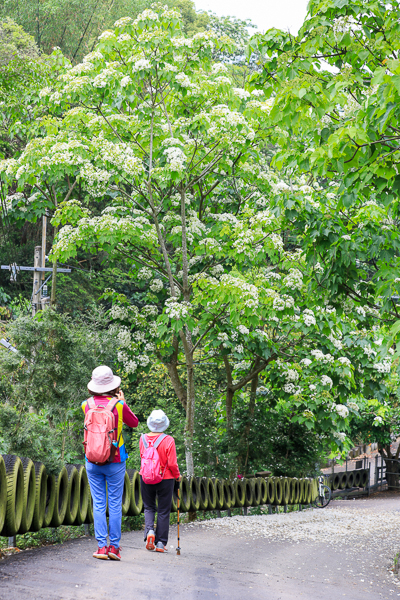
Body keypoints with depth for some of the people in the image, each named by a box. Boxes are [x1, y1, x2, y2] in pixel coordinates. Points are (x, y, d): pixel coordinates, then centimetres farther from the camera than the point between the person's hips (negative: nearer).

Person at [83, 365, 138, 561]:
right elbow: (134, 423, 8)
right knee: (115, 504, 5)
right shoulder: (119, 405, -10)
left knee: (98, 504, 5)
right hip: (115, 462, -2)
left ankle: (101, 546, 2)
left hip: (92, 461, 2)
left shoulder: (87, 405, -4)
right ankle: (114, 546, 4)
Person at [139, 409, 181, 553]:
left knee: (149, 507, 18)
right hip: (165, 479, -2)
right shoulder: (168, 440, -16)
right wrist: (177, 476, 3)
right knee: (163, 510, 8)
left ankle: (149, 530, -8)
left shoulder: (143, 439, -6)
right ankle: (161, 543, 9)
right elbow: (172, 463, -15)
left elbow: (142, 457, 7)